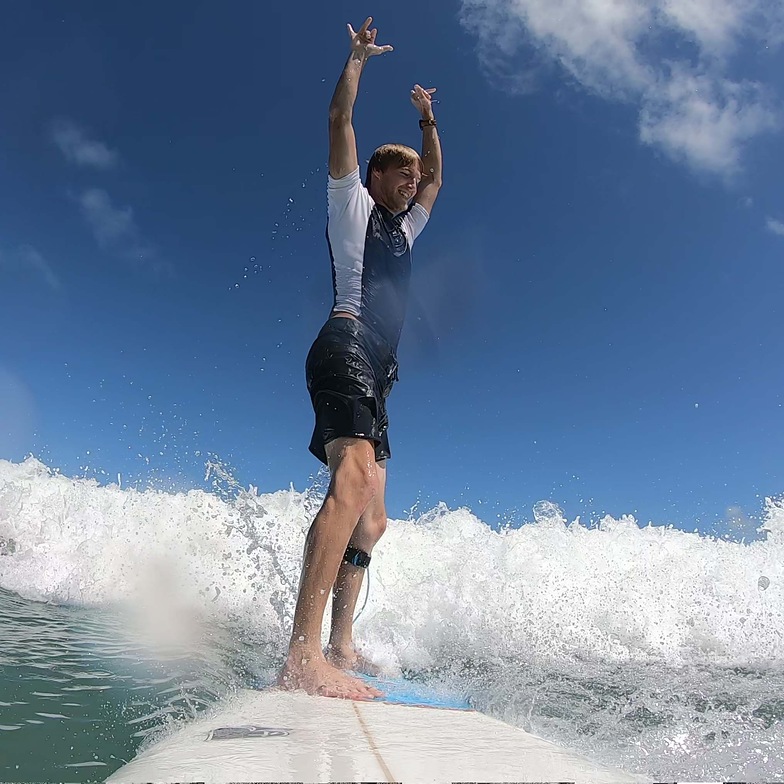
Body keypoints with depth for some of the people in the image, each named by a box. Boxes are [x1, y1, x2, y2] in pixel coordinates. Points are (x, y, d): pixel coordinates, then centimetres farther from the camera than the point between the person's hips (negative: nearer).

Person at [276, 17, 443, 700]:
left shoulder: (403, 228, 33)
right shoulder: (352, 203, 16)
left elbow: (436, 178, 45)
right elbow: (341, 121, 9)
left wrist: (428, 119, 45)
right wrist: (358, 58, 19)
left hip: (377, 371, 9)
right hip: (347, 344, -9)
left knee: (372, 515, 2)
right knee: (356, 475, -31)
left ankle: (340, 644, 6)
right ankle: (304, 656, -37)